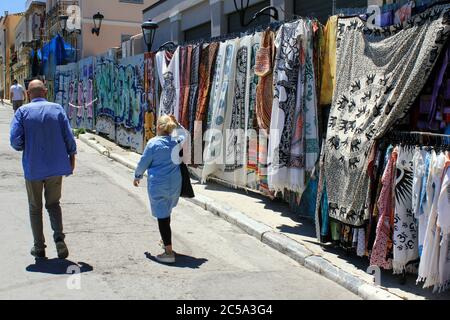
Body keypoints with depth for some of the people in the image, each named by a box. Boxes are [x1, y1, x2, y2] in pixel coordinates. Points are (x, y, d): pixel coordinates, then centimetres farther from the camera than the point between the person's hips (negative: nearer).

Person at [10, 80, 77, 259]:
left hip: (33, 168, -1)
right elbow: (69, 137, -4)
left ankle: (39, 247, 18)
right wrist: (72, 156, 9)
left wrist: (25, 148, 10)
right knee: (53, 204, 16)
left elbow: (15, 140, -11)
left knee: (35, 207, 14)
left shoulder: (23, 111, -5)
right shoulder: (57, 109, -1)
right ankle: (59, 238, -3)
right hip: (56, 166, 2)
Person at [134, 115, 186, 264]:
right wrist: (176, 124, 18)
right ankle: (166, 242, 37)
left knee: (162, 217, -3)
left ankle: (169, 252, -4)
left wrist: (137, 176, 13)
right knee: (166, 214, 25)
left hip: (158, 185, -6)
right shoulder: (176, 141, 3)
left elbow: (143, 162, -3)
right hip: (175, 184, 6)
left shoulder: (153, 143, -11)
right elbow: (184, 135, 28)